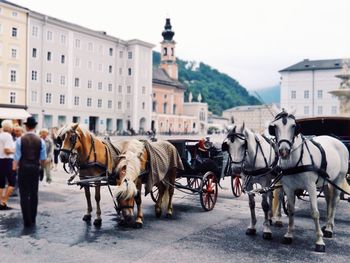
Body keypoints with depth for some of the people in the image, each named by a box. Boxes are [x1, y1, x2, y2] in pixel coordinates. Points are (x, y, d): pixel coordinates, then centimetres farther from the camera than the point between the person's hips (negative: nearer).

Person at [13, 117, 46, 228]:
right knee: (34, 194, 13)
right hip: (35, 169, 2)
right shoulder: (40, 140, -3)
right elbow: (43, 158, 1)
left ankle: (27, 221, 3)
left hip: (23, 168, -2)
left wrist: (14, 167, 5)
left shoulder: (20, 140, -9)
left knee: (24, 195, 4)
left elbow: (17, 157, -9)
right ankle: (32, 220, 21)